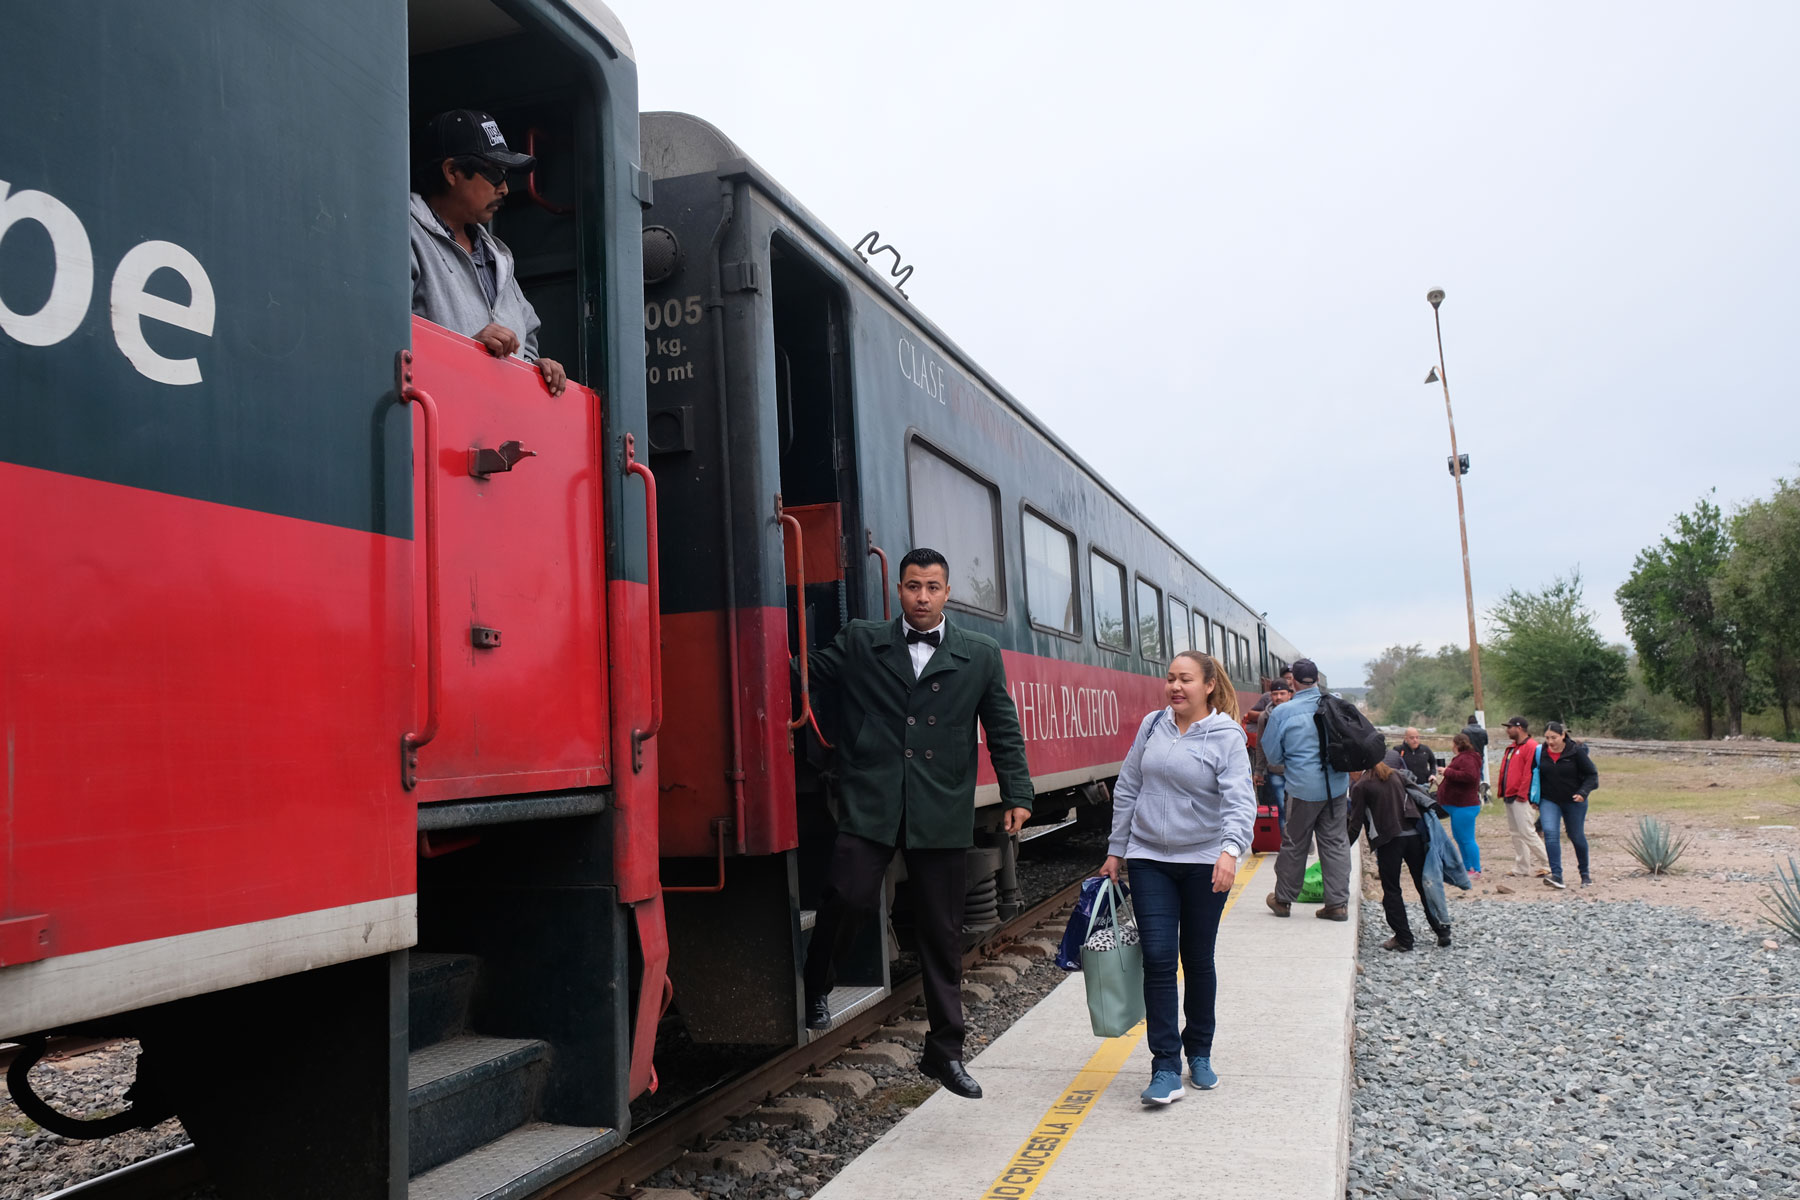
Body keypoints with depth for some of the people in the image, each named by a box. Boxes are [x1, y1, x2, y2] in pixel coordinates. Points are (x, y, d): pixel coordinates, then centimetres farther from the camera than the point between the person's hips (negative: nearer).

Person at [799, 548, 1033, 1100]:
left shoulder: (981, 655, 8)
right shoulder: (859, 643, 6)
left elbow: (1003, 731, 11)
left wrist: (1017, 795, 6)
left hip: (942, 813, 1)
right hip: (871, 804, -1)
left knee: (943, 934, 8)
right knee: (849, 897, -17)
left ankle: (944, 1051, 23)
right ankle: (816, 985, 16)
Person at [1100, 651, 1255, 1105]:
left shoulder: (1227, 736, -8)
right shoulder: (1152, 726, 3)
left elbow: (1240, 801, -19)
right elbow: (1127, 789, 10)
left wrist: (1230, 850, -37)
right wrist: (1116, 850, 11)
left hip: (1204, 862, -2)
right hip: (1149, 860, 2)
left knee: (1198, 961, 11)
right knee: (1157, 959, -6)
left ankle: (1199, 1054, 30)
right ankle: (1165, 1068, 0)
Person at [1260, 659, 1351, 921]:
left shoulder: (1282, 713, -12)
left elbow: (1271, 755, -2)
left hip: (1303, 787, -3)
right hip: (1337, 784, 3)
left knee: (1294, 844, 9)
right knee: (1336, 842, 10)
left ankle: (1283, 900, 22)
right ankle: (1338, 903, 11)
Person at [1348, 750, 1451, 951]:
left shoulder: (1360, 786, -1)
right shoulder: (1396, 775, 14)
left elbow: (1355, 823, -3)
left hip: (1388, 840, -5)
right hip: (1413, 835, 5)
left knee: (1391, 890, 6)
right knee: (1424, 884, 14)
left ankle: (1403, 938, 5)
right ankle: (1442, 931, 16)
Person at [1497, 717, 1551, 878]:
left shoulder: (1531, 746, -12)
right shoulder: (1511, 748, 19)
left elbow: (1530, 773, -18)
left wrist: (1523, 794, -20)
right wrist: (1503, 792, 16)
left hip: (1522, 799, -9)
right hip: (1510, 798, 10)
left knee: (1527, 832, -9)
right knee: (1516, 834, 10)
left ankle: (1546, 864, 2)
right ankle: (1521, 868, 15)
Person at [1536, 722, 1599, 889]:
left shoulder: (1576, 751, -12)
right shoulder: (1541, 752, -3)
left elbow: (1592, 774, -7)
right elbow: (1535, 775, 9)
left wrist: (1583, 792, -22)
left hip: (1574, 801, -1)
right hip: (1549, 801, 2)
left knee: (1577, 837, 11)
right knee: (1550, 833, -18)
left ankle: (1585, 873, 32)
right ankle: (1556, 875, -21)